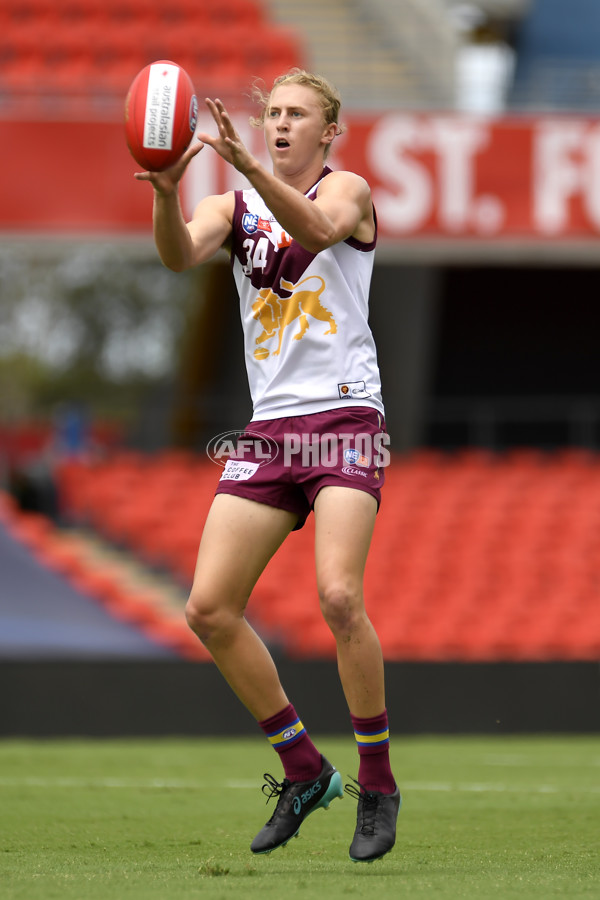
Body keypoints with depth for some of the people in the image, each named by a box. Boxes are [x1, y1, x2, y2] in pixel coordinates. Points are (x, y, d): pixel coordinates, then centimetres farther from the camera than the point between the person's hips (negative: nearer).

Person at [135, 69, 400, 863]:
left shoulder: (348, 190, 1)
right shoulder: (236, 207, 13)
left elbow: (314, 230, -23)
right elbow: (181, 254, -9)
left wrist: (247, 163, -38)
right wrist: (167, 193, -30)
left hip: (344, 418, -5)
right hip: (271, 426, 5)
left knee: (338, 596, -22)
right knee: (209, 607, -4)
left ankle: (378, 784, -7)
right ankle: (305, 771, 11)